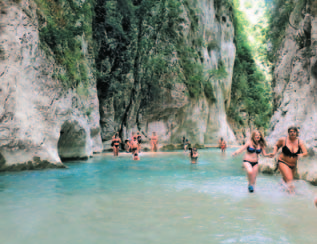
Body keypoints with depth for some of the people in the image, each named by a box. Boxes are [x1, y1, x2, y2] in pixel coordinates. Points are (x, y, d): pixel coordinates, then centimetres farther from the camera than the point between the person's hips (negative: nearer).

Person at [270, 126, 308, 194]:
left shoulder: (300, 142, -9)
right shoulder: (283, 140, -13)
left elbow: (305, 153, -14)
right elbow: (276, 146, 6)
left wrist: (302, 154, -37)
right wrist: (274, 153, -10)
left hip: (293, 164, 4)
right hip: (283, 162, -4)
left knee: (286, 179, 22)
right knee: (289, 179, -21)